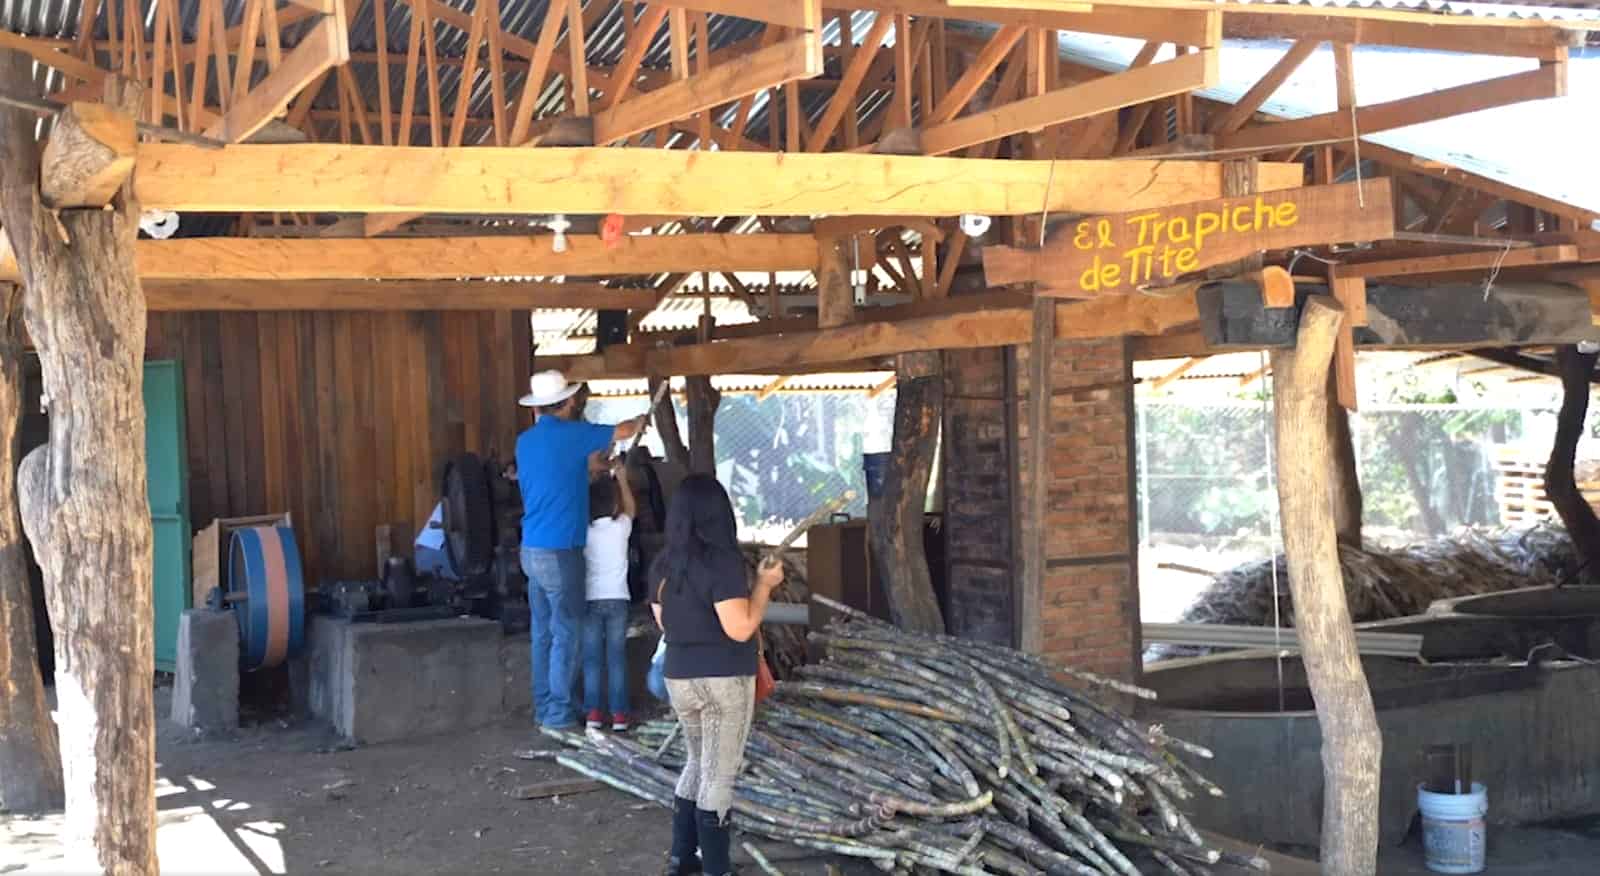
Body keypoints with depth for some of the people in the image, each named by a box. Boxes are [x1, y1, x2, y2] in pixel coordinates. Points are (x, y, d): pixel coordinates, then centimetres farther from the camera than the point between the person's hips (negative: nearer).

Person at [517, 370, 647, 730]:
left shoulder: (525, 441, 9)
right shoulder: (571, 434, -11)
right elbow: (623, 432, 3)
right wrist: (642, 420, 23)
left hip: (532, 549, 7)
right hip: (559, 552, -7)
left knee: (542, 632, 12)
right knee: (565, 633, -1)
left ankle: (543, 706, 17)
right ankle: (559, 711, 1)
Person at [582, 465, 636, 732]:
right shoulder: (621, 527, -1)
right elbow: (630, 508, 19)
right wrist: (622, 480, 29)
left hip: (590, 599, 0)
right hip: (617, 599, 0)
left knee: (592, 657, 4)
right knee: (617, 657, 3)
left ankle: (594, 712, 4)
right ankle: (619, 713, 2)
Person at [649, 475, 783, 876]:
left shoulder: (663, 565, 4)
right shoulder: (721, 561, -18)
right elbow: (740, 628, -21)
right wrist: (763, 585, -10)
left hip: (679, 678, 7)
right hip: (724, 680, -7)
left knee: (697, 764, 23)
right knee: (719, 776, 3)